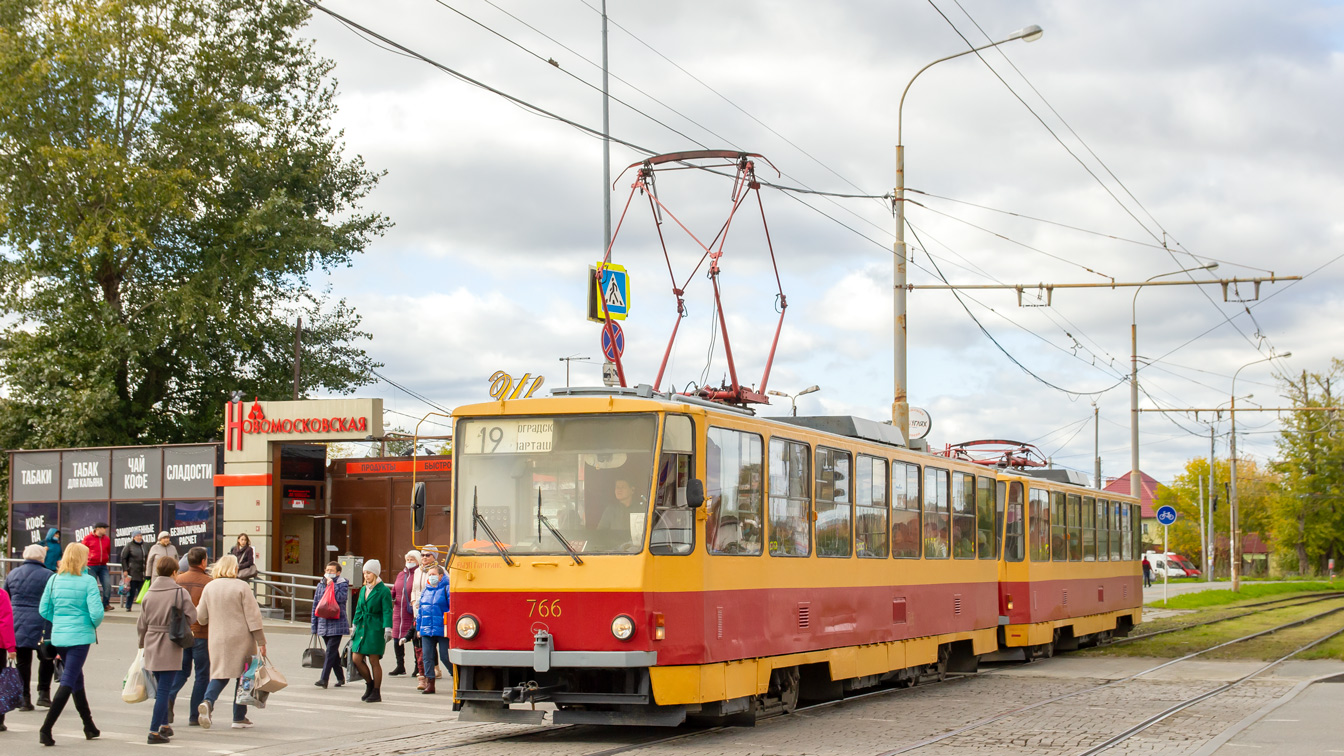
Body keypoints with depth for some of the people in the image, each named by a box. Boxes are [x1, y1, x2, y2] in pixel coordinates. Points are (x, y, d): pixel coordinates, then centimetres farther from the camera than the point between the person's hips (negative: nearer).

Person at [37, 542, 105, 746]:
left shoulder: (54, 580, 4)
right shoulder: (88, 581, -11)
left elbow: (44, 610, 6)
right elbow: (96, 613, -16)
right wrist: (94, 625, 5)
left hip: (58, 636, 6)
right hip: (80, 636, -6)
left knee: (77, 679, 19)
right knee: (68, 682, -4)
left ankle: (89, 727, 30)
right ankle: (46, 729, -15)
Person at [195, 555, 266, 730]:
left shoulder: (209, 588, 4)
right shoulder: (242, 587, -7)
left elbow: (201, 617, 8)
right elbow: (253, 616, -10)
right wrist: (261, 642, -7)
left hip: (218, 640, 3)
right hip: (241, 639, -3)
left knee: (219, 673, 11)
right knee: (243, 675, 8)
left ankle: (208, 701, -19)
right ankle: (239, 718, 11)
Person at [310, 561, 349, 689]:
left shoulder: (342, 584, -1)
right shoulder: (321, 585, 12)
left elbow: (341, 598, -20)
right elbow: (315, 605, 15)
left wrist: (332, 585, -15)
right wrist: (314, 625, 12)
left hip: (337, 623, -6)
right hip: (323, 624, 6)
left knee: (331, 651, -11)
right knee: (333, 652, 12)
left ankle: (324, 678, -15)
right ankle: (340, 677, 23)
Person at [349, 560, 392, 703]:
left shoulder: (383, 591, -7)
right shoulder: (363, 590, 14)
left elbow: (387, 611, -11)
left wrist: (387, 629, -19)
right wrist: (355, 626, 20)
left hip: (376, 629, -7)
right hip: (362, 628, 7)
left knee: (374, 661, -3)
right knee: (356, 658, 1)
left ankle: (376, 693, 7)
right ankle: (369, 684, 22)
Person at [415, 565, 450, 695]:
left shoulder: (446, 589, -3)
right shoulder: (426, 590, 17)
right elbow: (421, 610, 22)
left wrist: (449, 625, -15)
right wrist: (418, 628, 18)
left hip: (442, 630, -6)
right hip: (426, 630, 6)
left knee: (445, 656, -6)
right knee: (427, 656, 2)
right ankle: (429, 683, 7)